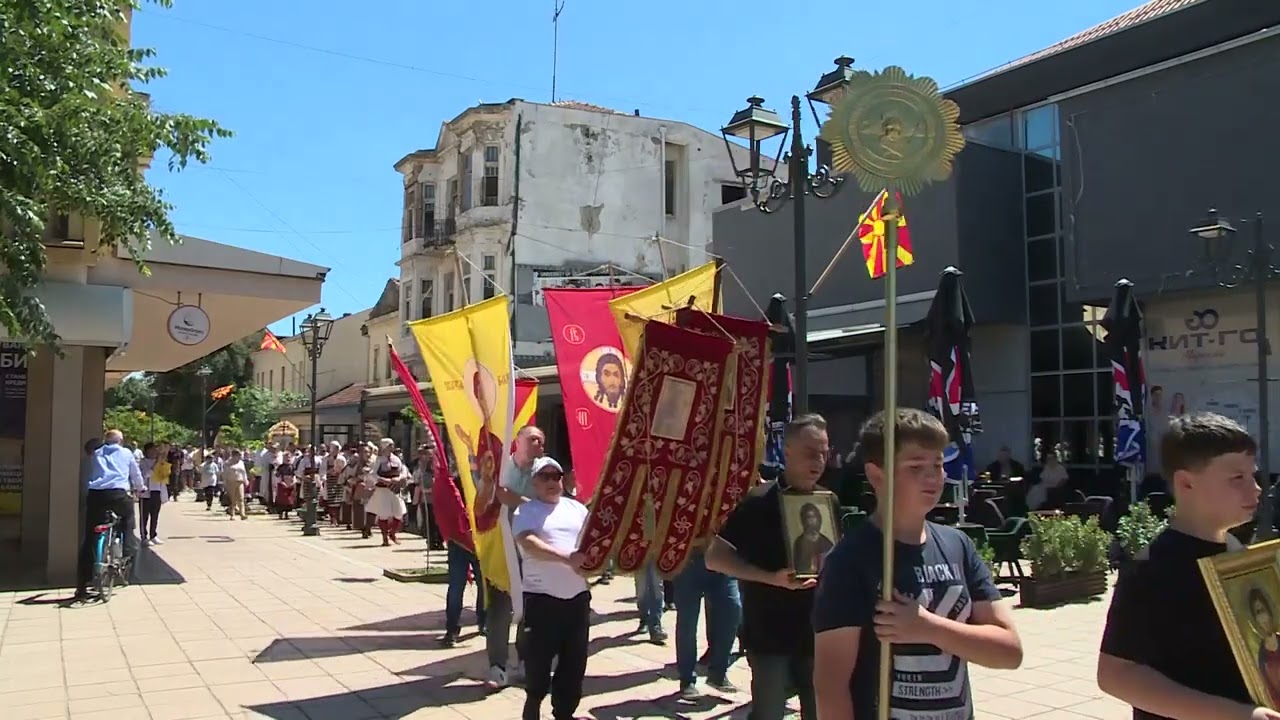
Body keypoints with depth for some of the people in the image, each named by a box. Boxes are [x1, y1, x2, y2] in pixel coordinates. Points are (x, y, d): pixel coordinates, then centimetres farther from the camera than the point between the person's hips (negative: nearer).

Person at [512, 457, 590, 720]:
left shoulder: (577, 508, 13)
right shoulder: (526, 511, -3)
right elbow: (529, 544, -20)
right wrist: (567, 557, -31)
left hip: (578, 595, 5)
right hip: (542, 597, -5)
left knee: (574, 659, 12)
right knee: (539, 658, 0)